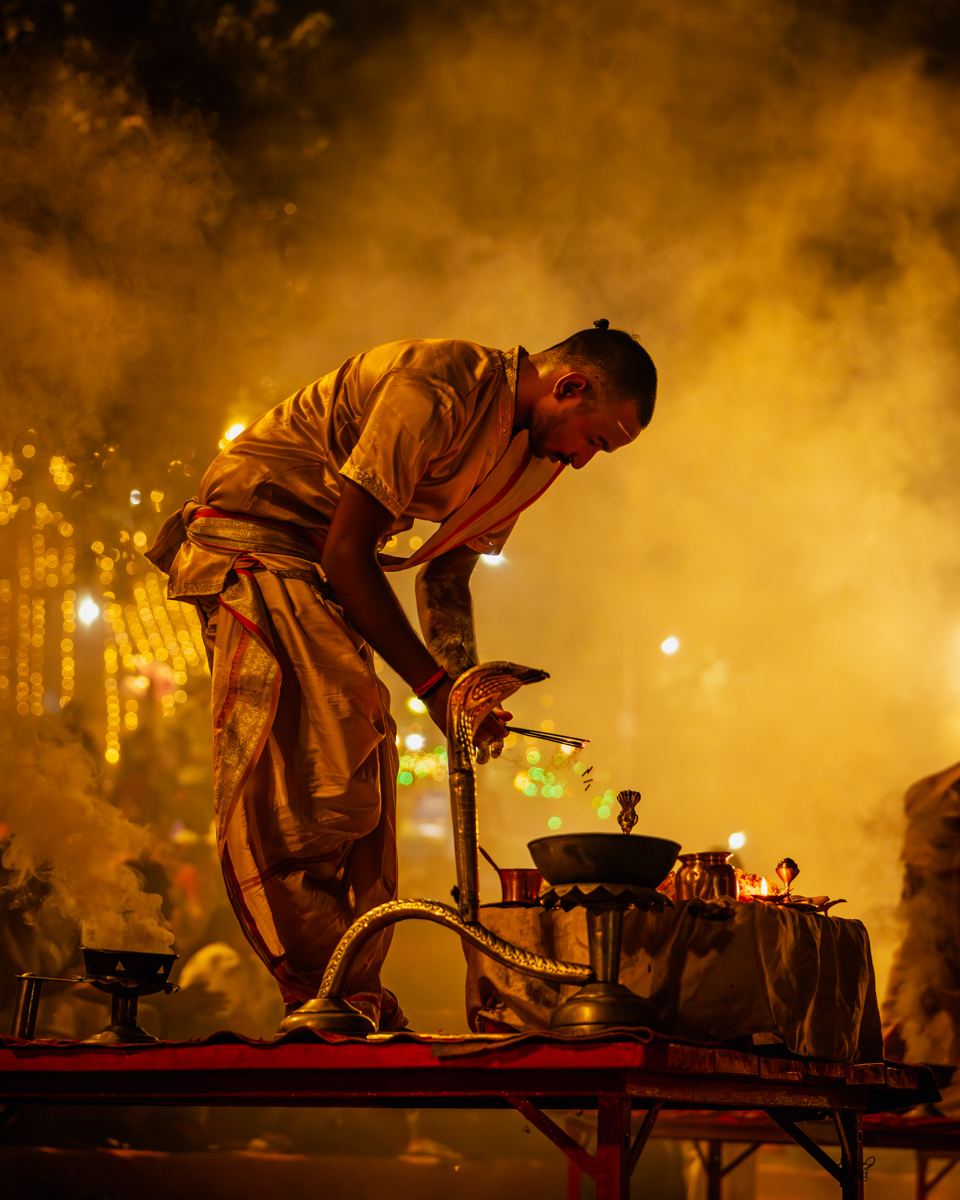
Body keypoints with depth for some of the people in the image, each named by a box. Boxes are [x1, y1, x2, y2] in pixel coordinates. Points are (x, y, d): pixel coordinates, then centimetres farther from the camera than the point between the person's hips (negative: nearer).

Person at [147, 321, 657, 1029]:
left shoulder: (529, 449, 4)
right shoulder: (436, 388, -26)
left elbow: (447, 576, 13)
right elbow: (346, 552, -25)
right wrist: (433, 683, -21)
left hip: (321, 573, 9)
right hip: (250, 539, -9)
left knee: (363, 772, 1)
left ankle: (357, 1000, 3)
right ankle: (321, 992, -18)